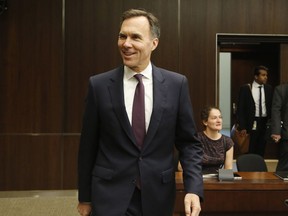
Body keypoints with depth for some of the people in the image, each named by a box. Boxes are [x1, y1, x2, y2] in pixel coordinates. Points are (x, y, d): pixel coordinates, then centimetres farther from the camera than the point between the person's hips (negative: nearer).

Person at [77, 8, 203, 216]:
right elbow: (88, 145, 1)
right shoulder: (99, 85, -5)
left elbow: (189, 142, 1)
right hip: (110, 196, -1)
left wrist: (194, 188, -12)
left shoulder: (176, 84, -3)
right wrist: (85, 197, 6)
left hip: (158, 196, 2)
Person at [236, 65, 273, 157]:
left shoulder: (269, 88, 6)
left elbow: (271, 107, 10)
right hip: (251, 124, -3)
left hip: (265, 123, 4)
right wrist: (242, 127, -10)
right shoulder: (245, 89, -4)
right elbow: (240, 109, -5)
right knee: (250, 152, 0)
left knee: (261, 152, 8)